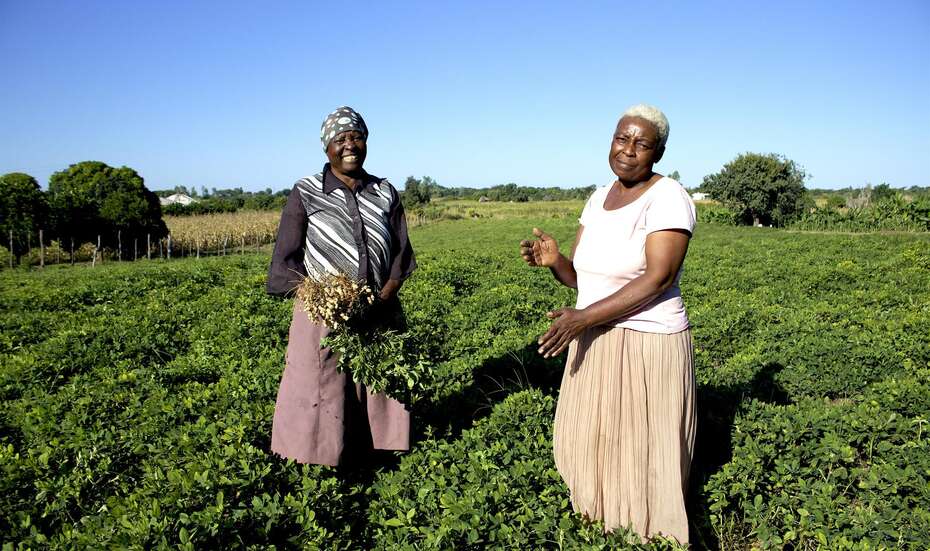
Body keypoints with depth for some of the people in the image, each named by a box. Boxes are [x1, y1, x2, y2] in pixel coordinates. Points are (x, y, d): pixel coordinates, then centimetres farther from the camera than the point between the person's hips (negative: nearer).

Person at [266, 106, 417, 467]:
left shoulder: (385, 193, 7)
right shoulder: (305, 194, -2)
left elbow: (400, 255, 5)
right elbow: (285, 262, -3)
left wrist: (383, 299, -12)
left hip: (380, 317, 3)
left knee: (378, 395, 9)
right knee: (322, 400, 0)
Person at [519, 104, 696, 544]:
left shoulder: (667, 198, -14)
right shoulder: (599, 199, 8)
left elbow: (659, 279, -23)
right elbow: (581, 277, 7)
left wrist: (583, 317, -27)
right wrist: (553, 261, -16)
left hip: (646, 346, -7)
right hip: (596, 343, 8)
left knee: (642, 457, 5)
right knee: (593, 446, 18)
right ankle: (604, 527, 38)